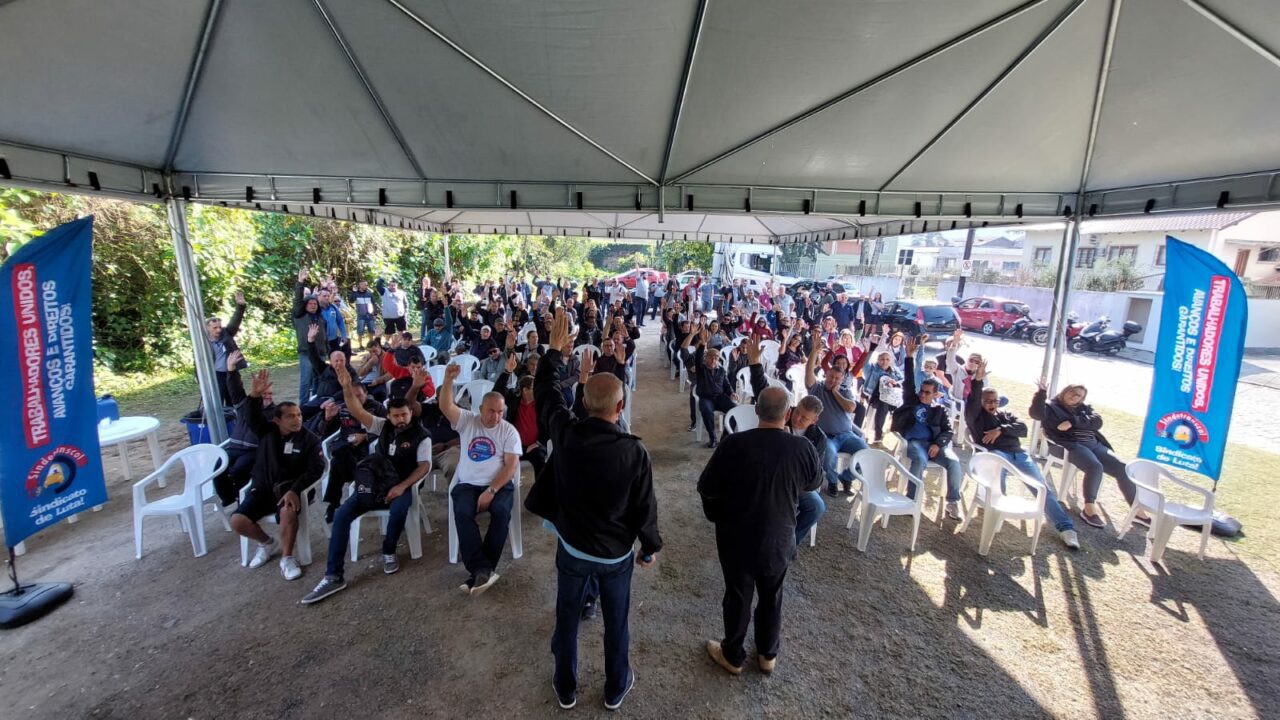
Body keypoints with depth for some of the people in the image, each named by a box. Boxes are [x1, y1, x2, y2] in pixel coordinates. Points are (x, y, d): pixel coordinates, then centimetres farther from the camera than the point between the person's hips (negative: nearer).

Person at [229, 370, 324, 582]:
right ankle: (268, 543, 14)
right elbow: (253, 418, -14)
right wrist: (254, 396, -34)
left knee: (288, 512, -35)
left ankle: (286, 558, -14)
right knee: (237, 521, -17)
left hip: (289, 487, -4)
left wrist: (295, 490, -24)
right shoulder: (267, 432, 6)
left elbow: (316, 469, -11)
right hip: (262, 487, 4)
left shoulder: (310, 439, -4)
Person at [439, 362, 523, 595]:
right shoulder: (467, 421, 4)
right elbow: (445, 407, -14)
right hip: (468, 484, 1)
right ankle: (483, 569, -30)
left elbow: (511, 466, -7)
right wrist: (448, 380, -31)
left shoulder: (509, 431, -1)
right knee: (462, 512, -29)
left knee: (501, 511, -30)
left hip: (499, 484, -1)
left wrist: (491, 491, -18)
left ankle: (478, 570, -21)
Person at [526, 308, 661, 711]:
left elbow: (544, 391, -3)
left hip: (572, 549, 2)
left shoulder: (565, 433, -20)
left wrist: (555, 349, 6)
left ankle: (565, 689, 45)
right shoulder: (634, 451, -26)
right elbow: (645, 507, -15)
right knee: (616, 623, 22)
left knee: (567, 620, 24)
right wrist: (650, 547, 2)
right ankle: (616, 689, 44)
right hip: (617, 554, -1)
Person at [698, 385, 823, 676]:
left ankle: (733, 656, 39)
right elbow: (814, 484, 4)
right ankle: (768, 655, 45)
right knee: (771, 596, 24)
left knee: (738, 596, 18)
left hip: (737, 537, -2)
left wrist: (718, 515, 7)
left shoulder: (734, 444, -25)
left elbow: (705, 488, -15)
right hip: (780, 538, 2)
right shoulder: (803, 448, -18)